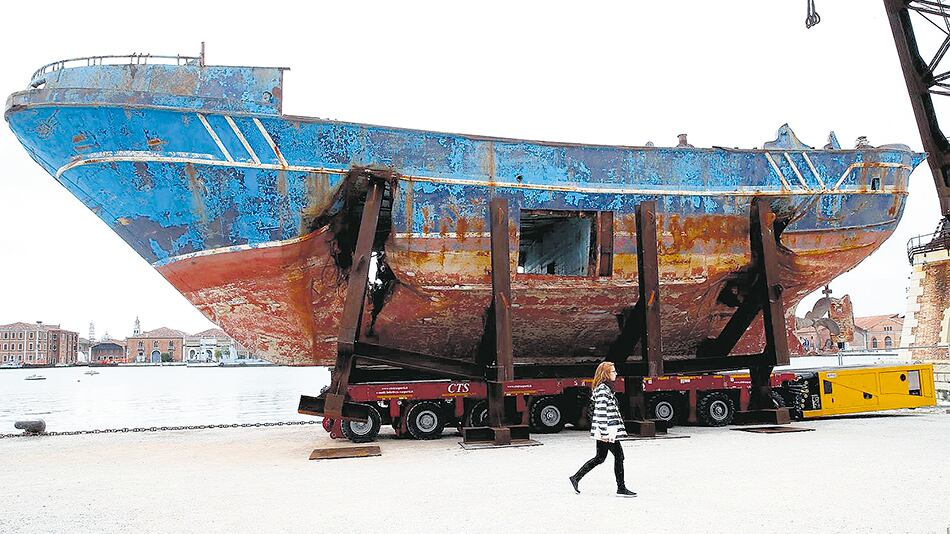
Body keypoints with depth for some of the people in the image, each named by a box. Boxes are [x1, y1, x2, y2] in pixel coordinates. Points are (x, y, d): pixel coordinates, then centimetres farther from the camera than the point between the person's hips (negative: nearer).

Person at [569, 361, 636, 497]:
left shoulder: (606, 387, 17)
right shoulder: (603, 389, -16)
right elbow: (601, 412, -21)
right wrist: (605, 432, -23)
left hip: (605, 431, 10)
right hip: (607, 431, -10)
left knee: (600, 457, 14)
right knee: (619, 456, -3)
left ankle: (576, 477, 20)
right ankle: (621, 488, 5)